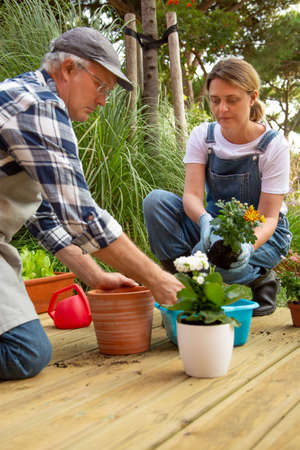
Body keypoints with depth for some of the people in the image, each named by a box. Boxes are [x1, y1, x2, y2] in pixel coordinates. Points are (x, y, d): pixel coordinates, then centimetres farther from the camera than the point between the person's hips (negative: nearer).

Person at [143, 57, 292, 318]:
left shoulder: (274, 145, -15)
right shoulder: (203, 136, -6)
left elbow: (268, 217, -18)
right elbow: (192, 195, -18)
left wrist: (248, 245, -41)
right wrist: (205, 221, -42)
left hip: (263, 235, -4)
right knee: (155, 201, -22)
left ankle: (261, 278, -3)